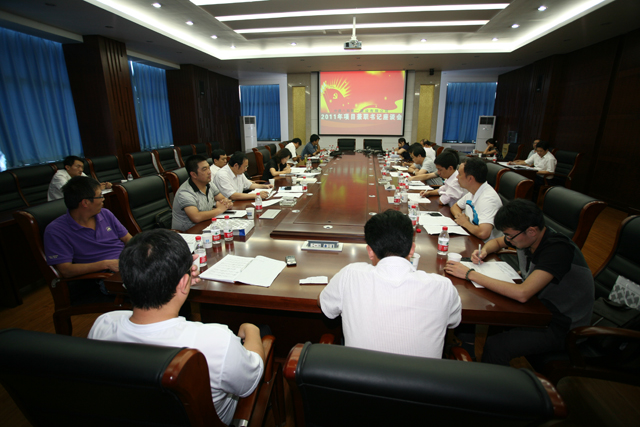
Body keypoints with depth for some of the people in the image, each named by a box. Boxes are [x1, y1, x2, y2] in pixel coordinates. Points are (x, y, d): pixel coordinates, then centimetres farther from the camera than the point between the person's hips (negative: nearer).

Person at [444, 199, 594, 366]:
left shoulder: (557, 250, -29)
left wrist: (470, 274, -33)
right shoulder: (527, 238, -6)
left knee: (495, 347, -24)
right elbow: (496, 242, 17)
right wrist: (484, 251, -7)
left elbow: (522, 293, -38)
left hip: (561, 327, -7)